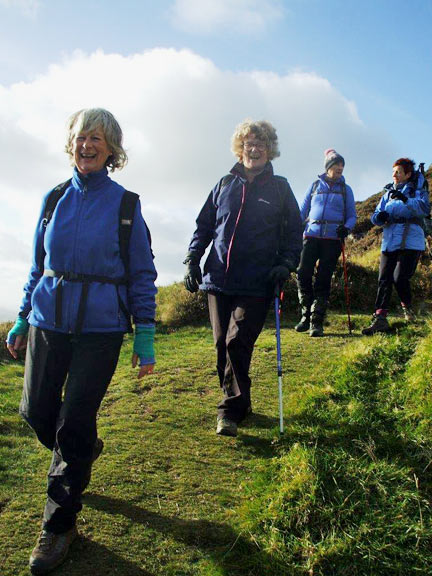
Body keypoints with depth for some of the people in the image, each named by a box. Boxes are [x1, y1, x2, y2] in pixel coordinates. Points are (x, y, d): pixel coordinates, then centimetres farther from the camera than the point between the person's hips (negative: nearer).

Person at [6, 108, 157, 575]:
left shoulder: (125, 203, -2)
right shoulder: (54, 199, 6)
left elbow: (142, 274, 0)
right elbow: (39, 264, 14)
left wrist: (145, 335, -4)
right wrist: (23, 318, 13)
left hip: (101, 328, -3)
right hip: (48, 321, 4)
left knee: (74, 425, 0)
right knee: (36, 411, 10)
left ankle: (60, 523, 20)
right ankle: (83, 449, 44)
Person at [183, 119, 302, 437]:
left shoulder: (279, 187, 8)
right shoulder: (225, 184, 13)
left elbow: (295, 230, 10)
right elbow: (204, 225, 17)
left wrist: (286, 264, -4)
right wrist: (193, 259, 7)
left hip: (256, 283, -3)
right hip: (218, 279, 3)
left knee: (237, 342, -12)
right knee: (222, 344, 6)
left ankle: (231, 408, 1)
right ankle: (238, 402, 24)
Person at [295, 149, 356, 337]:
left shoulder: (345, 189, 14)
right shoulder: (315, 185, 15)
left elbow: (352, 215, 12)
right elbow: (303, 210, 16)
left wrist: (346, 228, -9)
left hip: (333, 238, -1)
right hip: (312, 235, 1)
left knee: (323, 279, -5)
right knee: (303, 274, -11)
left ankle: (317, 321, 0)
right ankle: (306, 315, 6)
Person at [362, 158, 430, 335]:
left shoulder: (417, 190, 6)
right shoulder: (388, 193, 20)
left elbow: (425, 208, -15)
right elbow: (375, 217, 15)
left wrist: (405, 200, -29)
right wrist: (379, 217, -10)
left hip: (410, 241, -5)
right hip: (389, 241, 5)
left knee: (400, 278, -13)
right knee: (384, 280, -4)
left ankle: (407, 307, 16)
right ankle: (380, 318, -5)